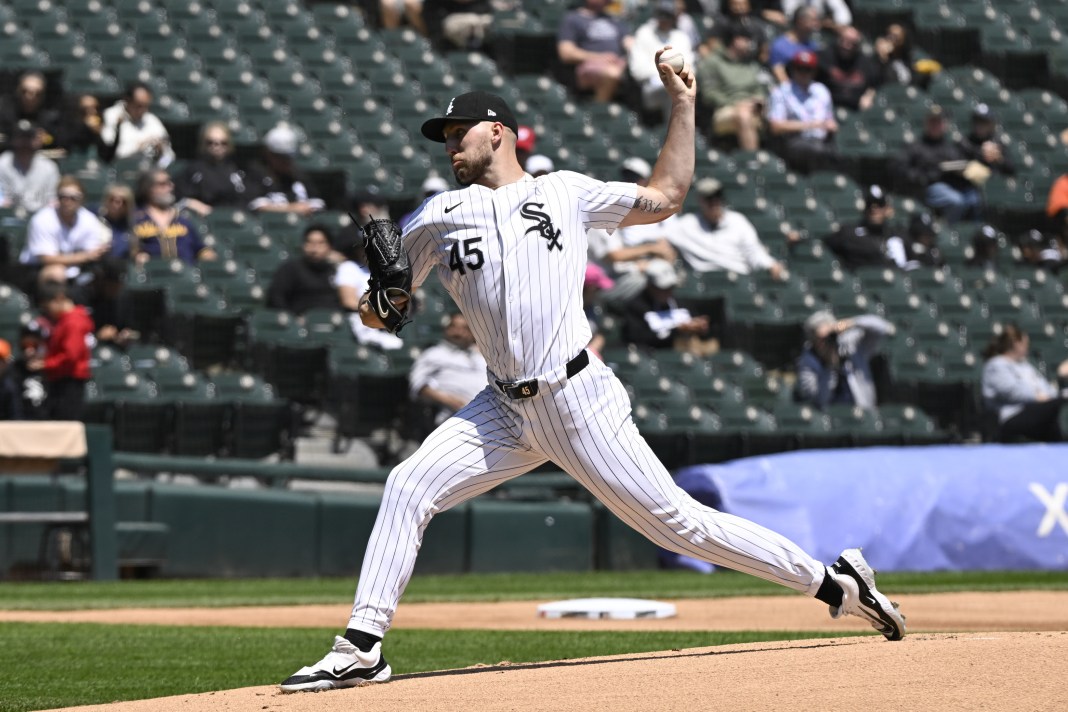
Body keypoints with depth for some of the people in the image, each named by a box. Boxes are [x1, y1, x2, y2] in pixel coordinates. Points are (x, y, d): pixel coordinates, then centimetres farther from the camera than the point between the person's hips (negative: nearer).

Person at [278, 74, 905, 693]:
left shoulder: (565, 193, 9)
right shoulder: (437, 220, 12)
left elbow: (665, 198, 17)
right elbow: (380, 312, 14)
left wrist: (683, 105, 14)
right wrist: (377, 302, -10)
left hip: (580, 403, -3)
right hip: (506, 410, 3)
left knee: (675, 521, -4)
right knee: (408, 487, -13)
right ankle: (361, 647, -9)